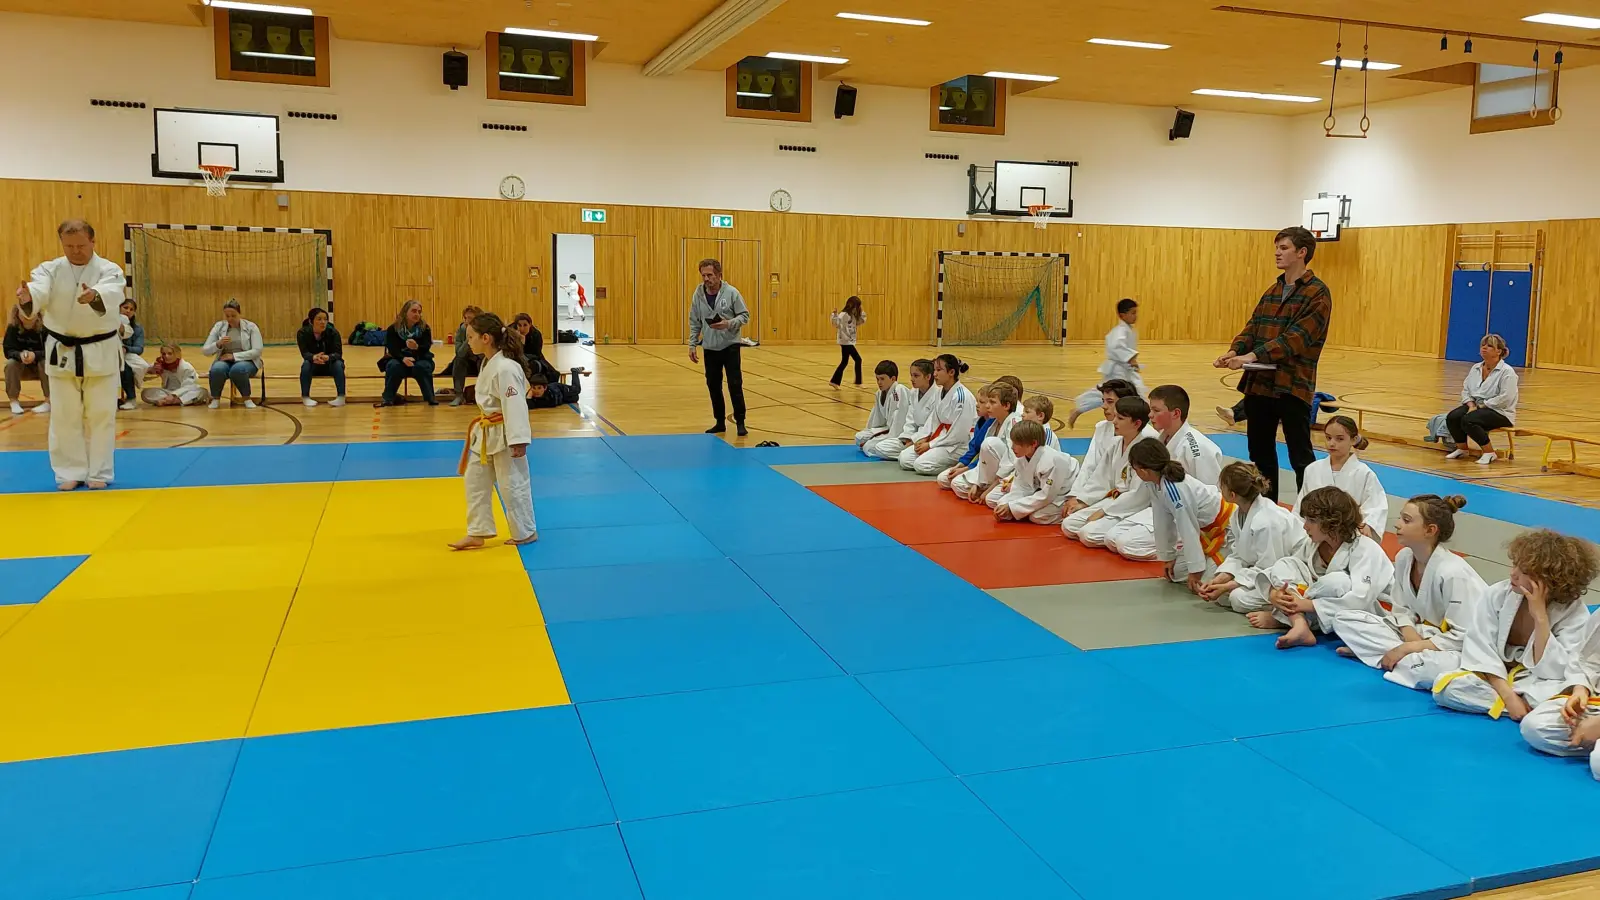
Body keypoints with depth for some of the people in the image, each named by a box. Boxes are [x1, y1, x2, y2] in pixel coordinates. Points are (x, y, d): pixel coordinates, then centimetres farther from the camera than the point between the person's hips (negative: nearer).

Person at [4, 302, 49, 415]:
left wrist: (35, 355, -41)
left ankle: (49, 401, -18)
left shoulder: (45, 327, -17)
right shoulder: (13, 328, -12)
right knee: (11, 364, -28)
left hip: (41, 366, -1)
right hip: (22, 367, 2)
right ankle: (14, 401, -13)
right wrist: (20, 355, -39)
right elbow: (8, 350, -16)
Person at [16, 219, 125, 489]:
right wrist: (27, 297, -48)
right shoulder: (49, 269, -1)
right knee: (65, 417, 6)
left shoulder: (109, 270, -7)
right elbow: (39, 290, -23)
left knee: (101, 415, 4)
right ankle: (70, 472, 17)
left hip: (100, 352, -2)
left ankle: (98, 472, 16)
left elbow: (111, 294, -30)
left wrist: (94, 295, -54)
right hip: (62, 353, 2)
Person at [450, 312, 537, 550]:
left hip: (504, 436, -10)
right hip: (486, 434, 10)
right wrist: (482, 428, 21)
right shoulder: (487, 364, 8)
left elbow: (515, 406, -26)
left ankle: (525, 532, 18)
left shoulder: (505, 368, -24)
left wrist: (518, 440, -27)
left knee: (512, 484, 2)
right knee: (475, 482, 14)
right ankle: (477, 533, 23)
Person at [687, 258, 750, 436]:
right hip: (709, 348, 4)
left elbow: (744, 315, -6)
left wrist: (729, 324, -23)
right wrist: (692, 344, 3)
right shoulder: (698, 294, -1)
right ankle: (720, 422, 20)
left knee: (735, 384, -4)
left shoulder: (731, 292, -11)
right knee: (713, 385, 8)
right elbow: (694, 322, 7)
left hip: (730, 345, -3)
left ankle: (740, 422, 7)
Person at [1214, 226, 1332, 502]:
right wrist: (1235, 351, -11)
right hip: (1258, 383, 7)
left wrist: (1253, 356, -27)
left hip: (1292, 386, -7)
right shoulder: (1272, 292, 16)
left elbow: (1297, 337, -18)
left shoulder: (1317, 293, -8)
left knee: (1300, 456, 0)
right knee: (1260, 451, 15)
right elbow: (1252, 327, 10)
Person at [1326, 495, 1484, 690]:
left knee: (1435, 668, -45)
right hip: (1418, 632, 8)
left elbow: (1461, 636, -23)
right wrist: (1411, 638, -17)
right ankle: (1413, 657, -13)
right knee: (1343, 619, -4)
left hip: (1458, 648, -8)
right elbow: (1401, 608, 5)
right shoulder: (1404, 557, -5)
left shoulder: (1453, 572, -27)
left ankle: (1374, 651, -18)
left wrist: (1407, 648, -22)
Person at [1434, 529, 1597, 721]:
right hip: (1494, 679, 2)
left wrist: (1540, 616, -28)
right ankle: (1529, 706, -17)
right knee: (1448, 687, -31)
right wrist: (1508, 695, -25)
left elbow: (1553, 674, -22)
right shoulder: (1495, 595, -13)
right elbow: (1480, 650, -12)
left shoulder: (1575, 613, -15)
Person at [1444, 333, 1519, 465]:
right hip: (1476, 406, 7)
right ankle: (1461, 448, 4)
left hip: (1500, 412, -7)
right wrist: (1471, 405, -8)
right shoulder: (1476, 368, 10)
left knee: (1468, 421, -33)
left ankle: (1489, 453, -15)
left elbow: (1505, 398, -21)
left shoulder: (1507, 372, -12)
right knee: (1452, 417, -20)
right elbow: (1465, 389, 10)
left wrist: (1482, 405, -19)